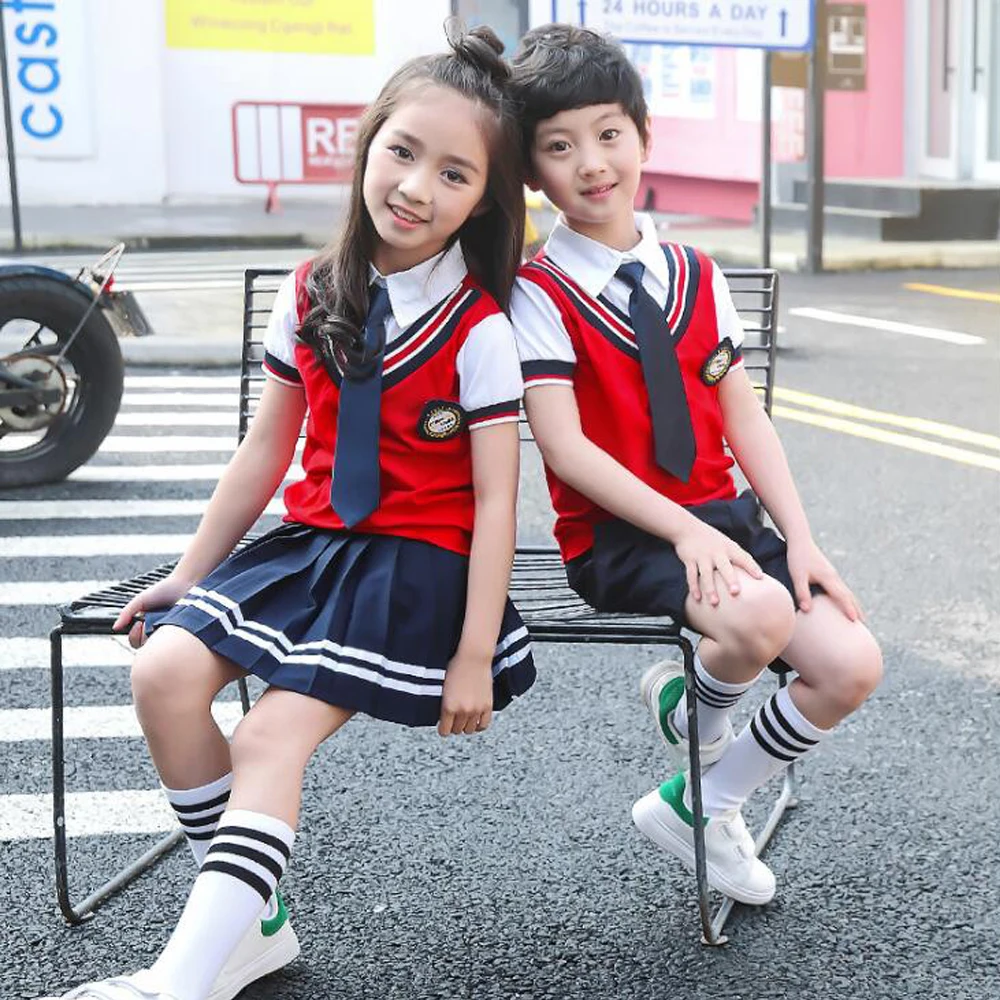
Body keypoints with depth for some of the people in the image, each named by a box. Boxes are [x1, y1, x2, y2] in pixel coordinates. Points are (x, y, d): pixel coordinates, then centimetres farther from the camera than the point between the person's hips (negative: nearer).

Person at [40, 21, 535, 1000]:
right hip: (311, 538, 6)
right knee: (165, 671, -15)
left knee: (271, 737, -20)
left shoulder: (478, 330, -10)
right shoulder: (312, 296, 5)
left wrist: (474, 656, -14)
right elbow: (267, 449, 12)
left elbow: (494, 500, -10)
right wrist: (190, 573, 14)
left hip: (420, 559, -5)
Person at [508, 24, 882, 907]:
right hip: (616, 536, -6)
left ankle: (701, 805, 10)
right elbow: (565, 446, -13)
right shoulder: (540, 293, -6)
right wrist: (684, 530, -21)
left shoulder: (694, 277, 10)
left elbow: (744, 417, 8)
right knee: (758, 614, -34)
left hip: (723, 515, 6)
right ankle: (687, 704, 3)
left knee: (852, 666, -11)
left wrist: (799, 537, -3)